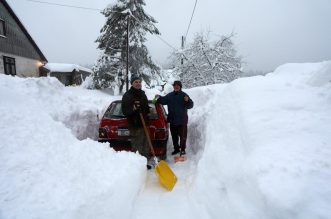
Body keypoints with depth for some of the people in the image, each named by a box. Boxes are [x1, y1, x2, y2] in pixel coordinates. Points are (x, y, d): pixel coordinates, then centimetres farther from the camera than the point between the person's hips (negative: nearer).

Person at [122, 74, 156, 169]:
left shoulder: (142, 94, 15)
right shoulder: (127, 95, -8)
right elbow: (124, 111, -13)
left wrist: (149, 109, 4)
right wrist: (133, 108, -30)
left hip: (144, 123, 8)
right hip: (134, 125, -7)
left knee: (146, 145, 16)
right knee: (137, 147, -4)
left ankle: (146, 161, 31)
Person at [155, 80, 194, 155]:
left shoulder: (184, 95, -4)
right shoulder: (169, 95, 8)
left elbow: (190, 105, -10)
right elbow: (163, 101, 12)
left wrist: (187, 101, -30)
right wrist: (159, 98, -7)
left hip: (182, 120, -4)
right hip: (172, 120, 4)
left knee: (182, 136, 6)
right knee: (174, 136, 13)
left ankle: (183, 149, 20)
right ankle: (176, 148, 28)